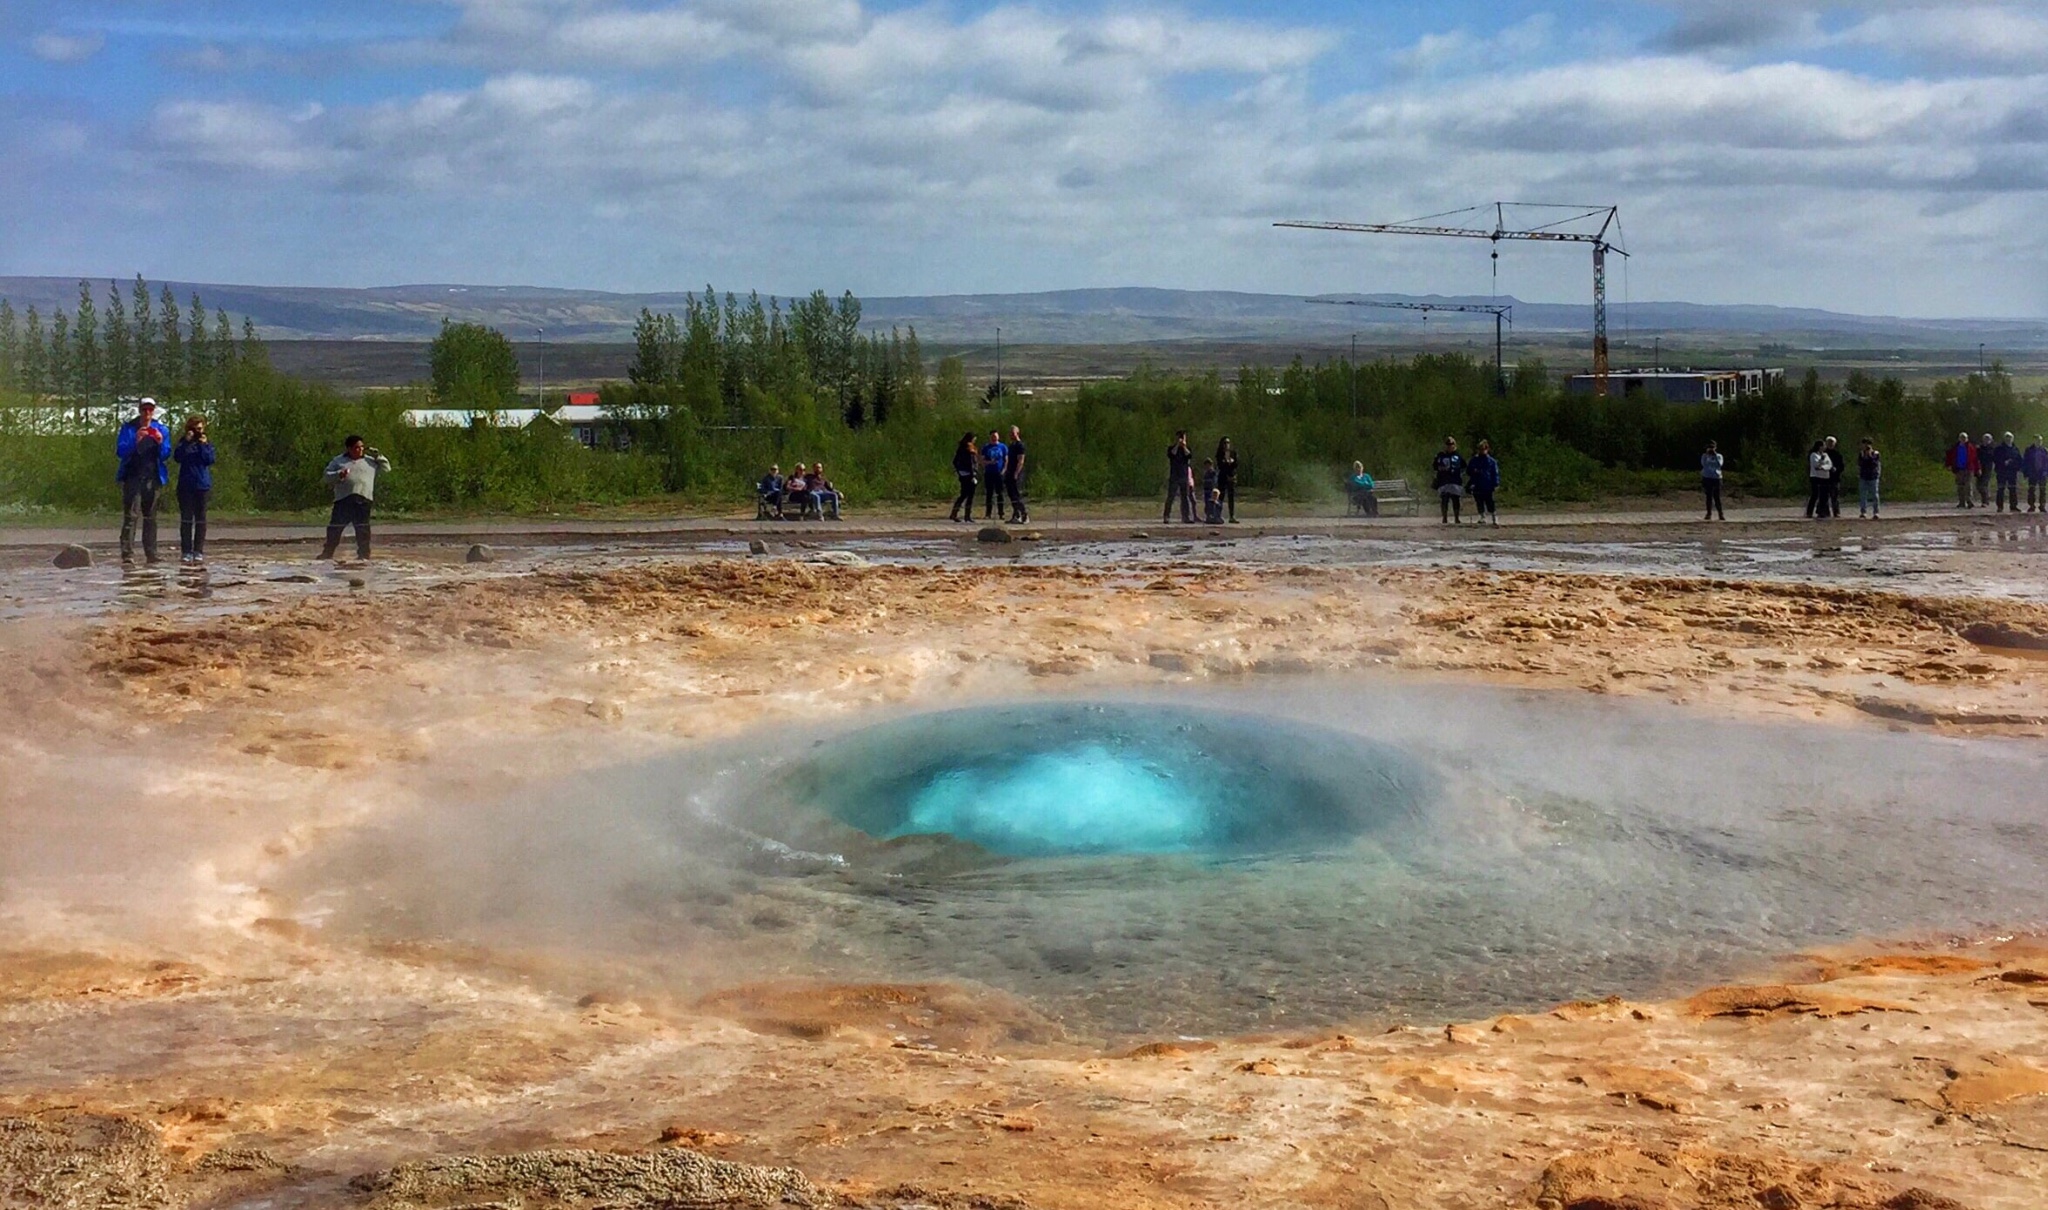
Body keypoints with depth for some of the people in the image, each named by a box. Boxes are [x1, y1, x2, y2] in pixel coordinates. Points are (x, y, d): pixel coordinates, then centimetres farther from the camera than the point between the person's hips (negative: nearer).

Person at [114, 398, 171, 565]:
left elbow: (166, 455, 7)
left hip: (152, 478, 3)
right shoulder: (128, 428, 3)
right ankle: (127, 554, -16)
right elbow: (120, 452, -4)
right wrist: (136, 441, -20)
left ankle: (151, 554, 10)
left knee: (150, 517, 7)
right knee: (131, 515, -11)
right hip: (133, 477, -3)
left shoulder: (161, 430, 10)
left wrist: (160, 443, -13)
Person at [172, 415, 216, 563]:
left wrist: (203, 445, -12)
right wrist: (186, 442, -13)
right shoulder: (183, 443, 8)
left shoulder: (207, 444, 9)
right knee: (186, 519, -1)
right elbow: (177, 457, -8)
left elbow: (209, 460, -6)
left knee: (200, 518, 2)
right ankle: (186, 551, 1)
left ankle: (199, 551, 5)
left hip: (202, 485, 0)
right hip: (185, 486, 0)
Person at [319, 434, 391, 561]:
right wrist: (338, 475, -9)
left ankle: (363, 554, 7)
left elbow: (387, 469, 16)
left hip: (363, 500, 0)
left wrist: (377, 456, 6)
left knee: (363, 529, -1)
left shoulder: (370, 461, 14)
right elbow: (328, 476, 11)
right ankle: (327, 553, 12)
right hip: (343, 500, 0)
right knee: (335, 527, 2)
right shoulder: (338, 460, 14)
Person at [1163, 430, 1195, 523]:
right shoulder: (1171, 448, 6)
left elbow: (1190, 456, -9)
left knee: (1186, 498, 3)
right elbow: (1171, 455, -16)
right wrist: (1177, 445, -17)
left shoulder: (1187, 449, 12)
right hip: (1174, 476, -3)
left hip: (1185, 477, 3)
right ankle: (1166, 518, -9)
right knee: (1171, 497, -7)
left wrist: (1184, 447, -14)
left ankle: (1187, 517, 7)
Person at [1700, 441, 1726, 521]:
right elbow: (1703, 464, -10)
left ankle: (1721, 514, -1)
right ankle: (1709, 513, 6)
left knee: (1717, 497, -5)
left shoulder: (1719, 456, 6)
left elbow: (1720, 464, -11)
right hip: (1707, 478, 1)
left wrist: (1715, 456, -11)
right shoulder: (1704, 456, 8)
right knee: (1709, 496, 2)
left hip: (1716, 478, -1)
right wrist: (1707, 455, -12)